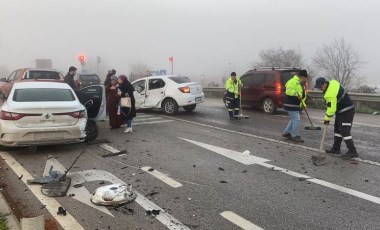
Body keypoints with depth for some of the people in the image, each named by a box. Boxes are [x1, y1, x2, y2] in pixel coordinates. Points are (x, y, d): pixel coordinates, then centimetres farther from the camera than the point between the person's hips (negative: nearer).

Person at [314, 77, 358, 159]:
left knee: (345, 132, -11)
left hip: (346, 112, -11)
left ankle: (352, 151, -6)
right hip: (341, 111, 11)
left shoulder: (330, 94, -29)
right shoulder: (333, 82, 0)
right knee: (337, 129, 15)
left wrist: (327, 118, -10)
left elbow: (331, 109, -25)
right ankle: (336, 149, 22)